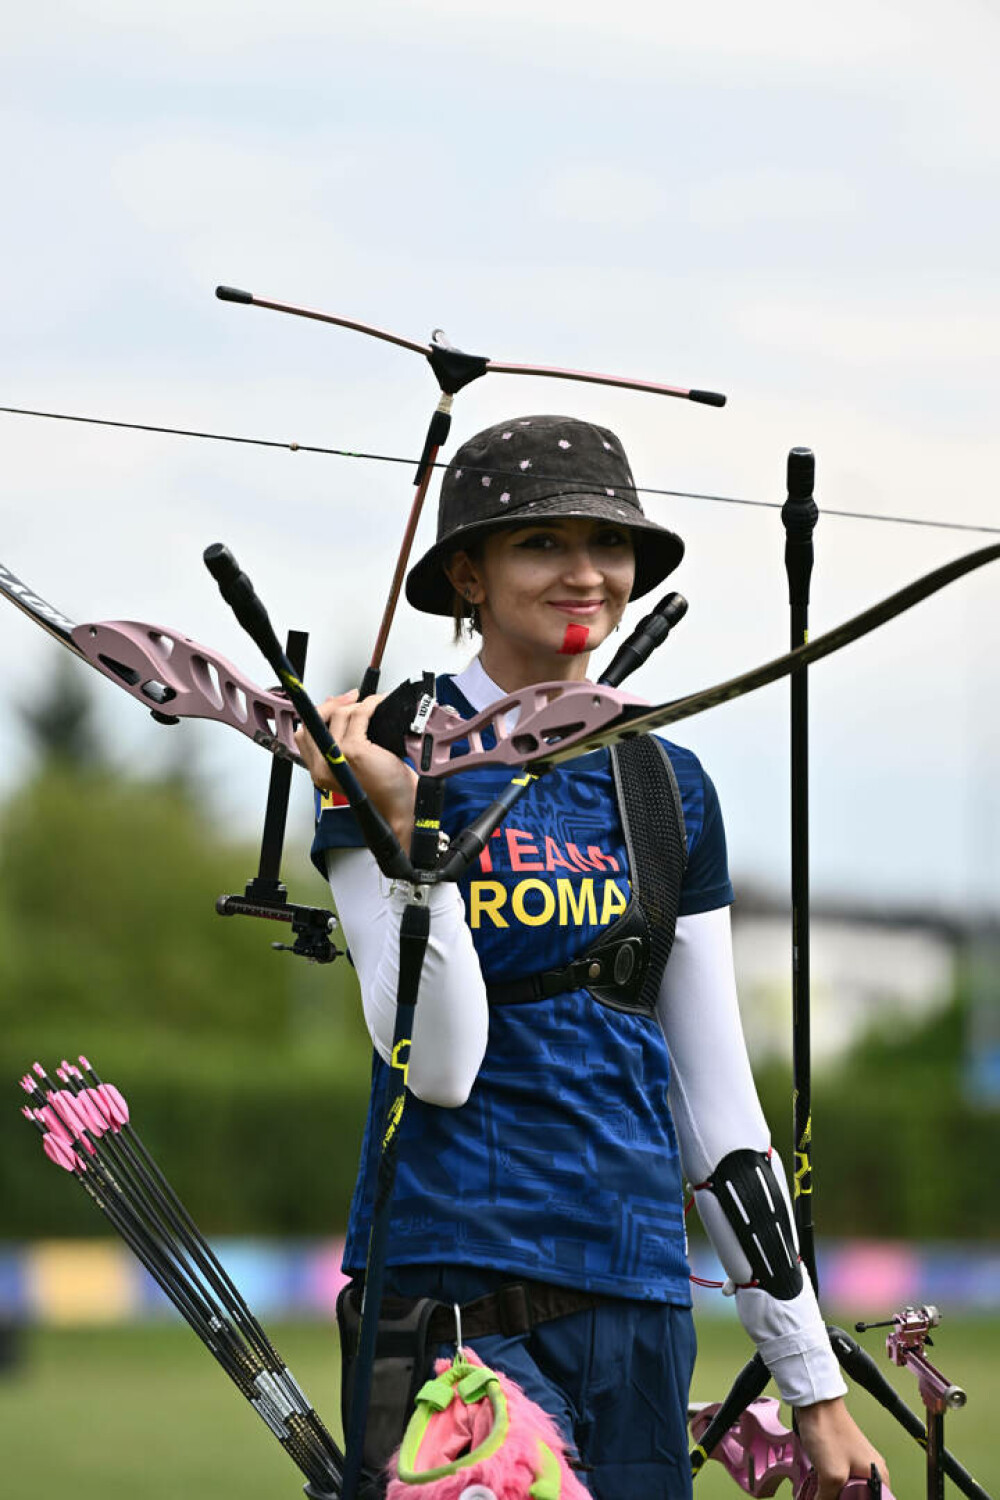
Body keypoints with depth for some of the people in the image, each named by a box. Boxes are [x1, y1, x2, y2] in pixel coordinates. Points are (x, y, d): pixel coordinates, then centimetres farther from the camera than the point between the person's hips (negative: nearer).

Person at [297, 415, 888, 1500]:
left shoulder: (669, 787, 12)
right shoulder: (399, 753, -4)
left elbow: (715, 1092, 14)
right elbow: (438, 1064, -12)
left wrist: (813, 1385, 12)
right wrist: (403, 821, -23)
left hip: (637, 1283, 5)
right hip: (464, 1277, -5)